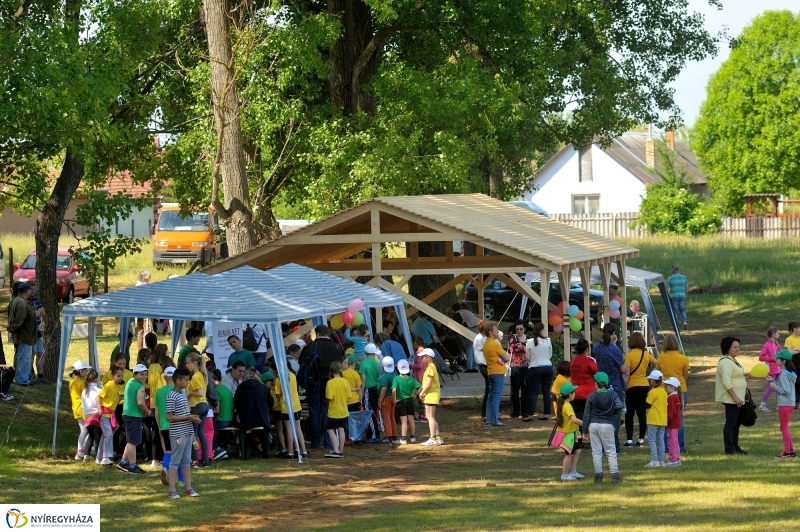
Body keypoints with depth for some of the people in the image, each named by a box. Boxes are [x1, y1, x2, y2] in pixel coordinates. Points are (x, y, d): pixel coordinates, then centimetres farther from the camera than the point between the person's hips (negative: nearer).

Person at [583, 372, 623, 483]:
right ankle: (614, 474, 0)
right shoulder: (612, 394, -2)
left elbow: (586, 414, -1)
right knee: (610, 451, 5)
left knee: (596, 452, 6)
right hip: (607, 425, 0)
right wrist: (614, 414, 3)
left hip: (593, 425, 1)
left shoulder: (591, 396, -1)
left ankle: (598, 474, 5)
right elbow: (619, 406, -19)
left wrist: (586, 430, 5)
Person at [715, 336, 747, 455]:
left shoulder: (732, 360, 15)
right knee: (730, 423, -6)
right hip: (731, 398, -11)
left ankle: (735, 447, 21)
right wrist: (735, 398, -25)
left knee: (736, 423, 15)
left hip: (736, 398, 11)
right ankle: (729, 449, -2)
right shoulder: (726, 362, -18)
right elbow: (726, 382, -24)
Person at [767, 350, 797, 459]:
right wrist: (772, 381, 11)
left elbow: (786, 390, -22)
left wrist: (774, 386, -13)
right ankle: (791, 449, 18)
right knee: (785, 427, 17)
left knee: (784, 427, -1)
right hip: (791, 403, 9)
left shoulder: (784, 375, -18)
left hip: (784, 404, -9)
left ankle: (787, 451, 2)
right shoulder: (791, 373, 11)